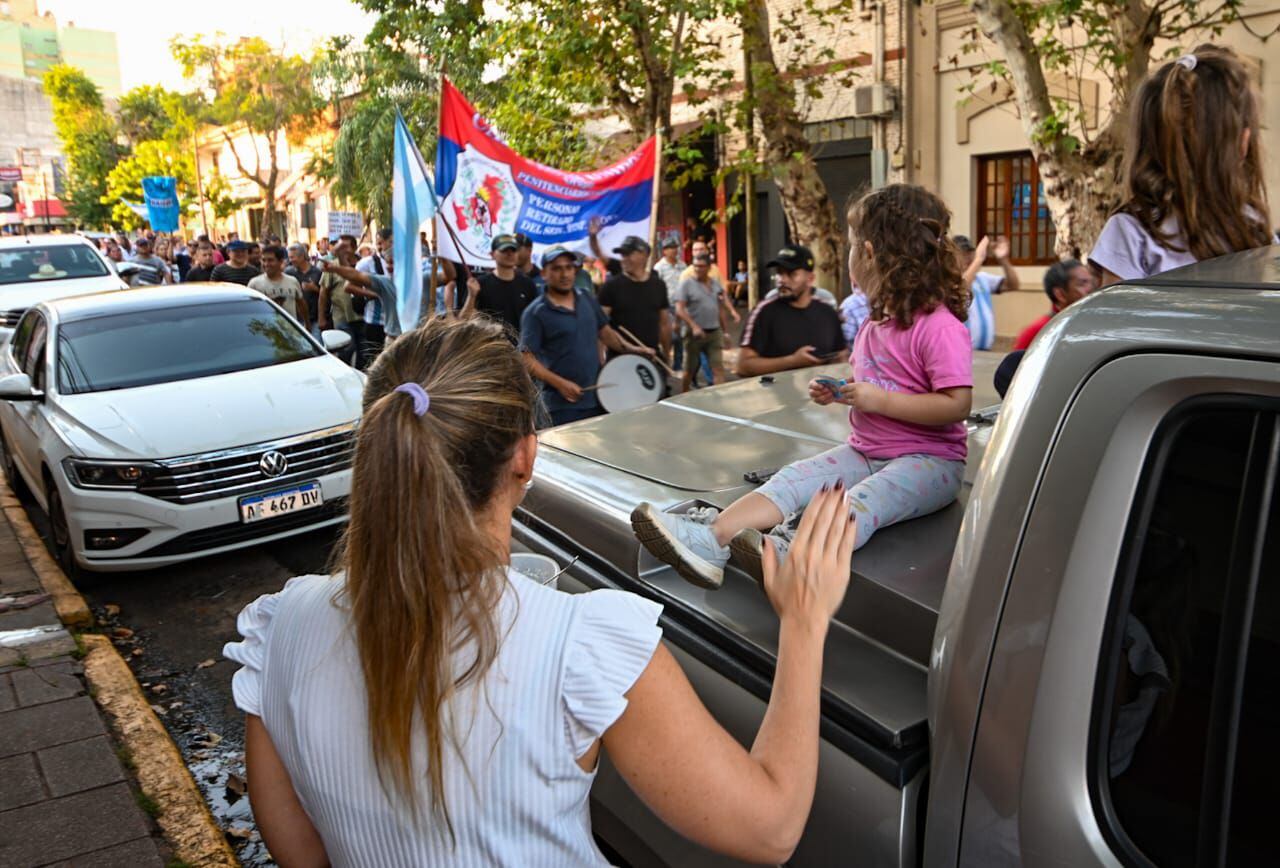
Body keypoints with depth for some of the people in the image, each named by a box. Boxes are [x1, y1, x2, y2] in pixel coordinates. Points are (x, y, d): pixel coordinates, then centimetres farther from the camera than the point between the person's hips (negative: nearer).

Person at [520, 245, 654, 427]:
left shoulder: (587, 299, 8)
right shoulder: (535, 313, -10)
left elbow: (605, 331, 18)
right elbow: (527, 359, -13)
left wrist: (632, 349, 1)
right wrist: (560, 383, -21)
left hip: (598, 397, 6)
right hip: (563, 404, -6)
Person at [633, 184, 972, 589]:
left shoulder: (940, 326, -14)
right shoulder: (876, 322, 16)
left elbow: (956, 404, -22)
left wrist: (880, 400, -22)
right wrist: (837, 390, 8)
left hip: (929, 459, -7)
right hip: (865, 450, 7)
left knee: (862, 501, -36)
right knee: (793, 476, -16)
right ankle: (710, 540, -36)